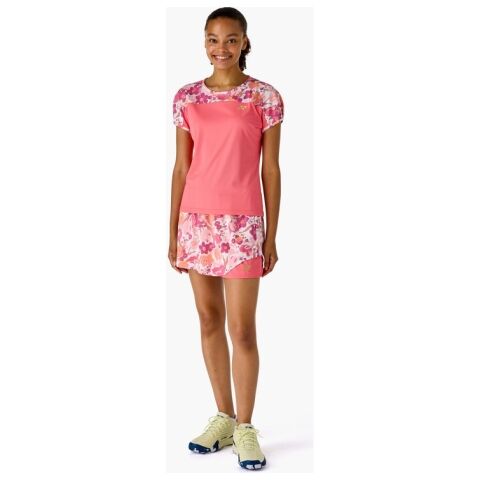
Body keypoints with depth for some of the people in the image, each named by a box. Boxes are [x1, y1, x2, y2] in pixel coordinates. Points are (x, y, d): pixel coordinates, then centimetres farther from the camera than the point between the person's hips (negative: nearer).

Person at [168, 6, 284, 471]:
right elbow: (181, 167, 8)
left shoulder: (265, 97, -3)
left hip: (241, 222, -3)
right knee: (209, 320, 11)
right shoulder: (187, 97, 5)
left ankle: (245, 427, 11)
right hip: (197, 220, 4)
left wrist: (271, 236, -3)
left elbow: (270, 169, -1)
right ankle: (223, 416, 24)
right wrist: (173, 232, 6)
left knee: (242, 329, -3)